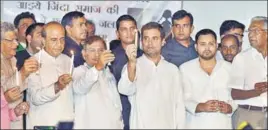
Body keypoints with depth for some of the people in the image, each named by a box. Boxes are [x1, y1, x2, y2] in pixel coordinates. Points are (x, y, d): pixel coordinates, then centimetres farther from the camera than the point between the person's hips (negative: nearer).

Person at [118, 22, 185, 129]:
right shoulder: (132, 66, -4)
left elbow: (179, 105, 7)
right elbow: (125, 90, -24)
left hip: (168, 126, 3)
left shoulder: (173, 69, 5)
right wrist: (132, 63, -38)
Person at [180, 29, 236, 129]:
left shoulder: (229, 68, 7)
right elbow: (183, 99, -4)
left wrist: (229, 107, -13)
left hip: (223, 124, 1)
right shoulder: (185, 68, 2)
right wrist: (201, 107, -19)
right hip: (196, 125, -1)